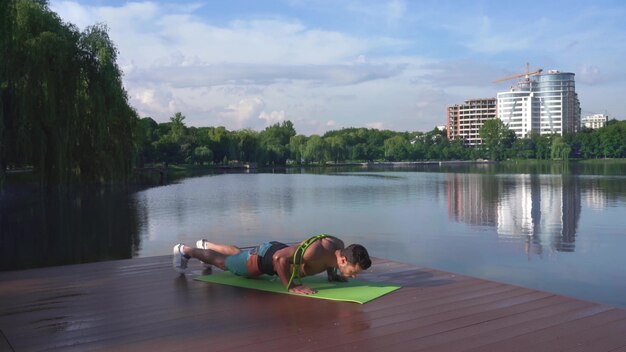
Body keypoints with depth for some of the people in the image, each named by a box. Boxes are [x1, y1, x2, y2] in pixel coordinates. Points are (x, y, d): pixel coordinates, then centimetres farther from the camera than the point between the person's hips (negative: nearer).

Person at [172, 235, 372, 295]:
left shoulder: (339, 246, -18)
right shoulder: (317, 251, -45)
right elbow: (279, 258, -43)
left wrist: (332, 274, -3)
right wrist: (291, 287, -38)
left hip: (277, 251, 7)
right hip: (262, 259, -7)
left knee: (237, 255, 35)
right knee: (222, 263, 19)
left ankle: (206, 245, 61)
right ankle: (185, 250, 42)